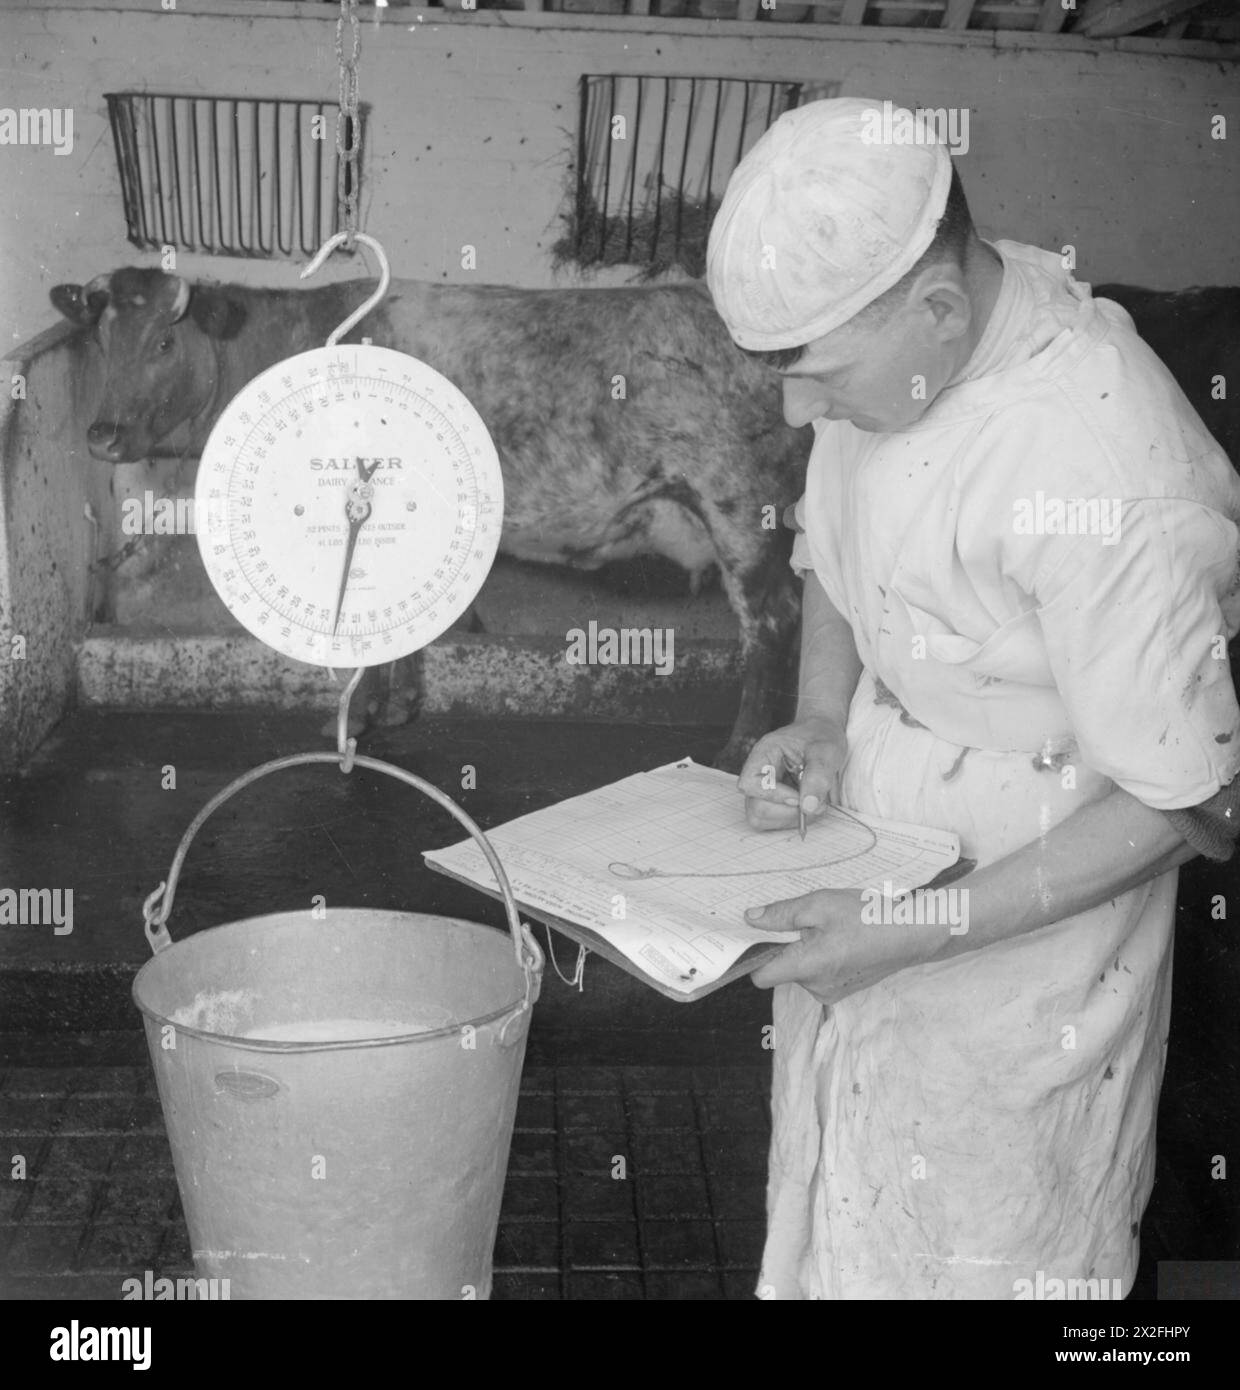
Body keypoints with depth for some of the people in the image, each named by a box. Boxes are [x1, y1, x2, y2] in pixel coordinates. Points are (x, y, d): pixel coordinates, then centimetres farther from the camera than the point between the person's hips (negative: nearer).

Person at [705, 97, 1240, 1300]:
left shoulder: (1115, 484, -31)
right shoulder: (892, 345, -9)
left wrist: (921, 932, -24)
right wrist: (819, 727, -5)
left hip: (1032, 900, -6)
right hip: (871, 835, 6)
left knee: (974, 1248, 15)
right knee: (827, 1219, 22)